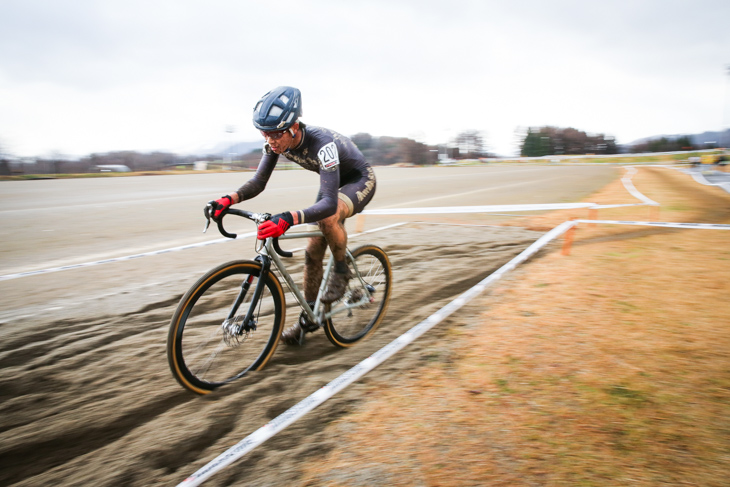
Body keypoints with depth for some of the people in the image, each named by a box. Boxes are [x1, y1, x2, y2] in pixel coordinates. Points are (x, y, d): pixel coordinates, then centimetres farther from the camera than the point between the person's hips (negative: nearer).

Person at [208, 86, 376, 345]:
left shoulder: (322, 144, -39)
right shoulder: (276, 142, -19)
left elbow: (329, 203, -47)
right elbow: (259, 181, -14)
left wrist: (289, 219, -62)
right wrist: (229, 198, -34)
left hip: (359, 180, -7)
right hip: (333, 181, 7)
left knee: (328, 216, -39)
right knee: (313, 251, 2)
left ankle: (341, 270, -11)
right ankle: (308, 318, 15)